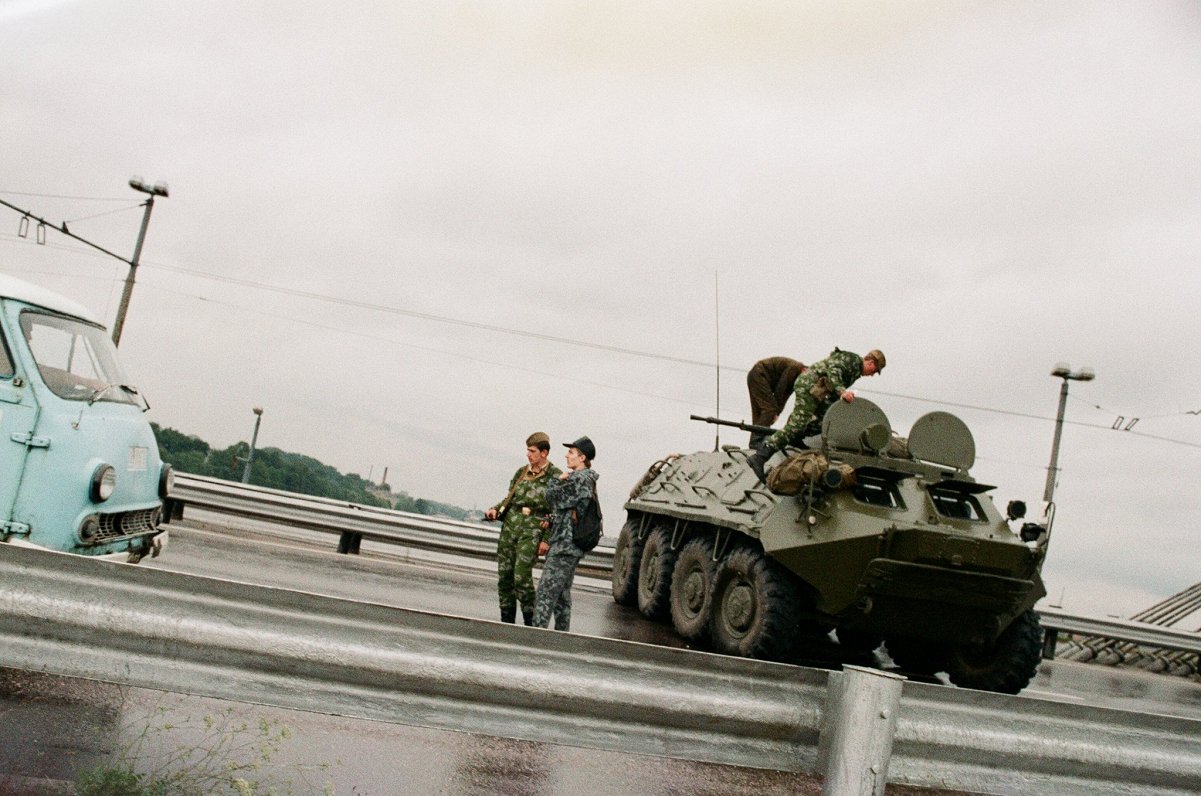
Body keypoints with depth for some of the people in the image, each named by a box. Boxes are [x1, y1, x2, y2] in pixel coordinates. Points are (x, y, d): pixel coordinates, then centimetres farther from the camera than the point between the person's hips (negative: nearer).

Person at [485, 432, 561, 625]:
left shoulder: (555, 476, -5)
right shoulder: (521, 472, 12)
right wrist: (495, 510, 3)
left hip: (532, 529, -6)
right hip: (510, 524, 6)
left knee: (521, 577, -14)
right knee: (504, 575, 6)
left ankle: (531, 622, 1)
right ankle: (506, 622, 17)